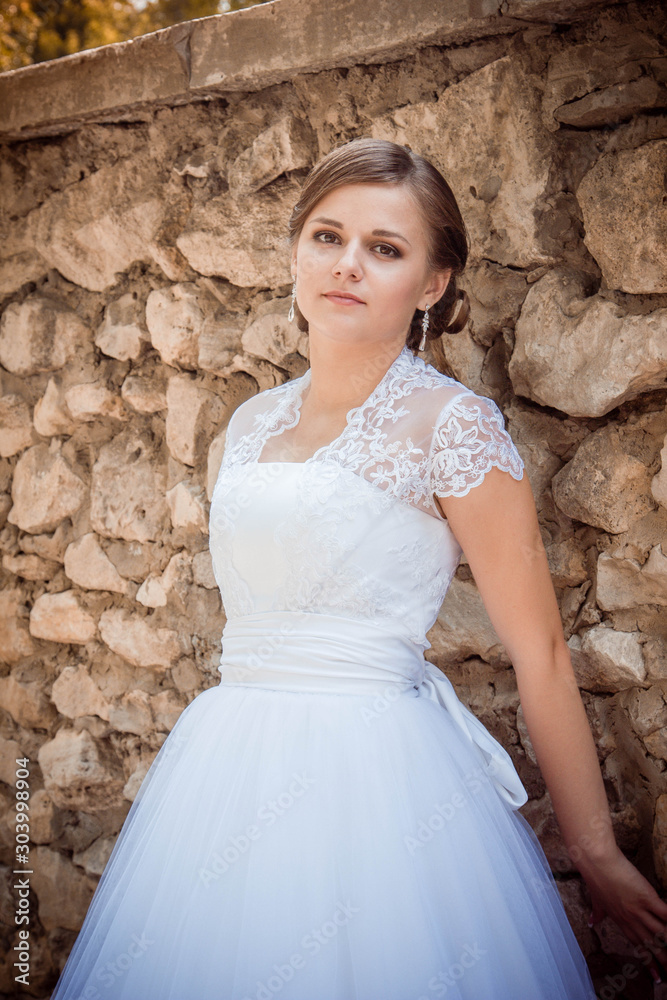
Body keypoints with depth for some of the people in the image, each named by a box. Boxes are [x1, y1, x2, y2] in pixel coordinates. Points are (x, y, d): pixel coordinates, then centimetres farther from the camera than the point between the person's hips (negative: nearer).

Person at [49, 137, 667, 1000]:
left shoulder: (449, 423, -10)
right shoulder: (253, 422, 9)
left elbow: (540, 655, -9)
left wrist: (596, 853, -5)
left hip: (380, 777, -6)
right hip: (227, 775, 6)